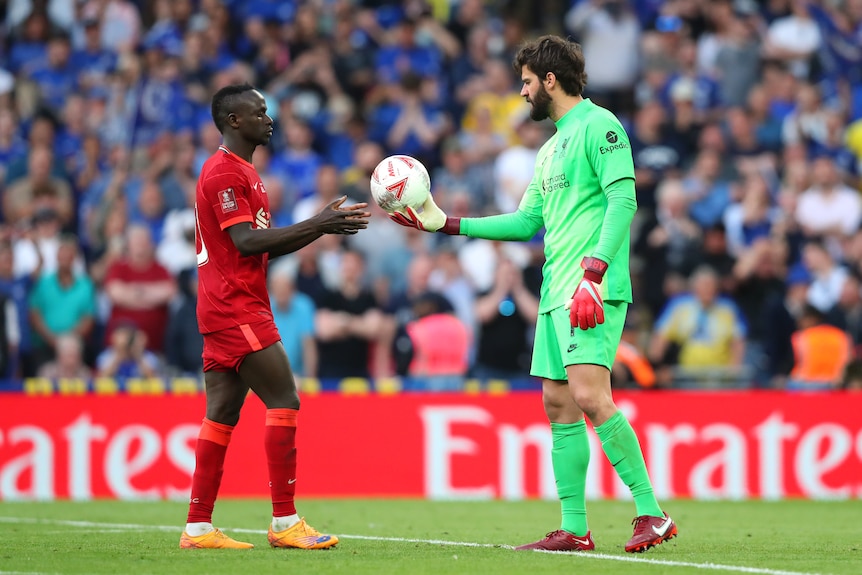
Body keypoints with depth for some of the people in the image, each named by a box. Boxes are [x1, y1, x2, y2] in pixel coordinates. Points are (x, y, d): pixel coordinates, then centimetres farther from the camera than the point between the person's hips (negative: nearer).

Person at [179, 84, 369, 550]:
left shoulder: (239, 171, 22)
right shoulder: (225, 171, -11)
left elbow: (264, 245, 23)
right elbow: (246, 241, -20)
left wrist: (321, 225, 12)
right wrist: (317, 226, -19)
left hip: (225, 313, 10)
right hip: (237, 309, -10)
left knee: (221, 414, 7)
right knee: (283, 402, -11)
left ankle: (198, 528, 6)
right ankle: (285, 521, -11)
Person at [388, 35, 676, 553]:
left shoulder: (599, 126, -5)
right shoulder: (552, 148, 24)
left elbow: (623, 200, -14)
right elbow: (526, 222, 27)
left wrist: (595, 267, -24)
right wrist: (446, 224, 26)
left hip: (593, 290, -10)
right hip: (555, 293, 10)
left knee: (589, 395, -20)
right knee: (558, 404, 6)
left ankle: (651, 512, -18)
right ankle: (575, 529, 8)